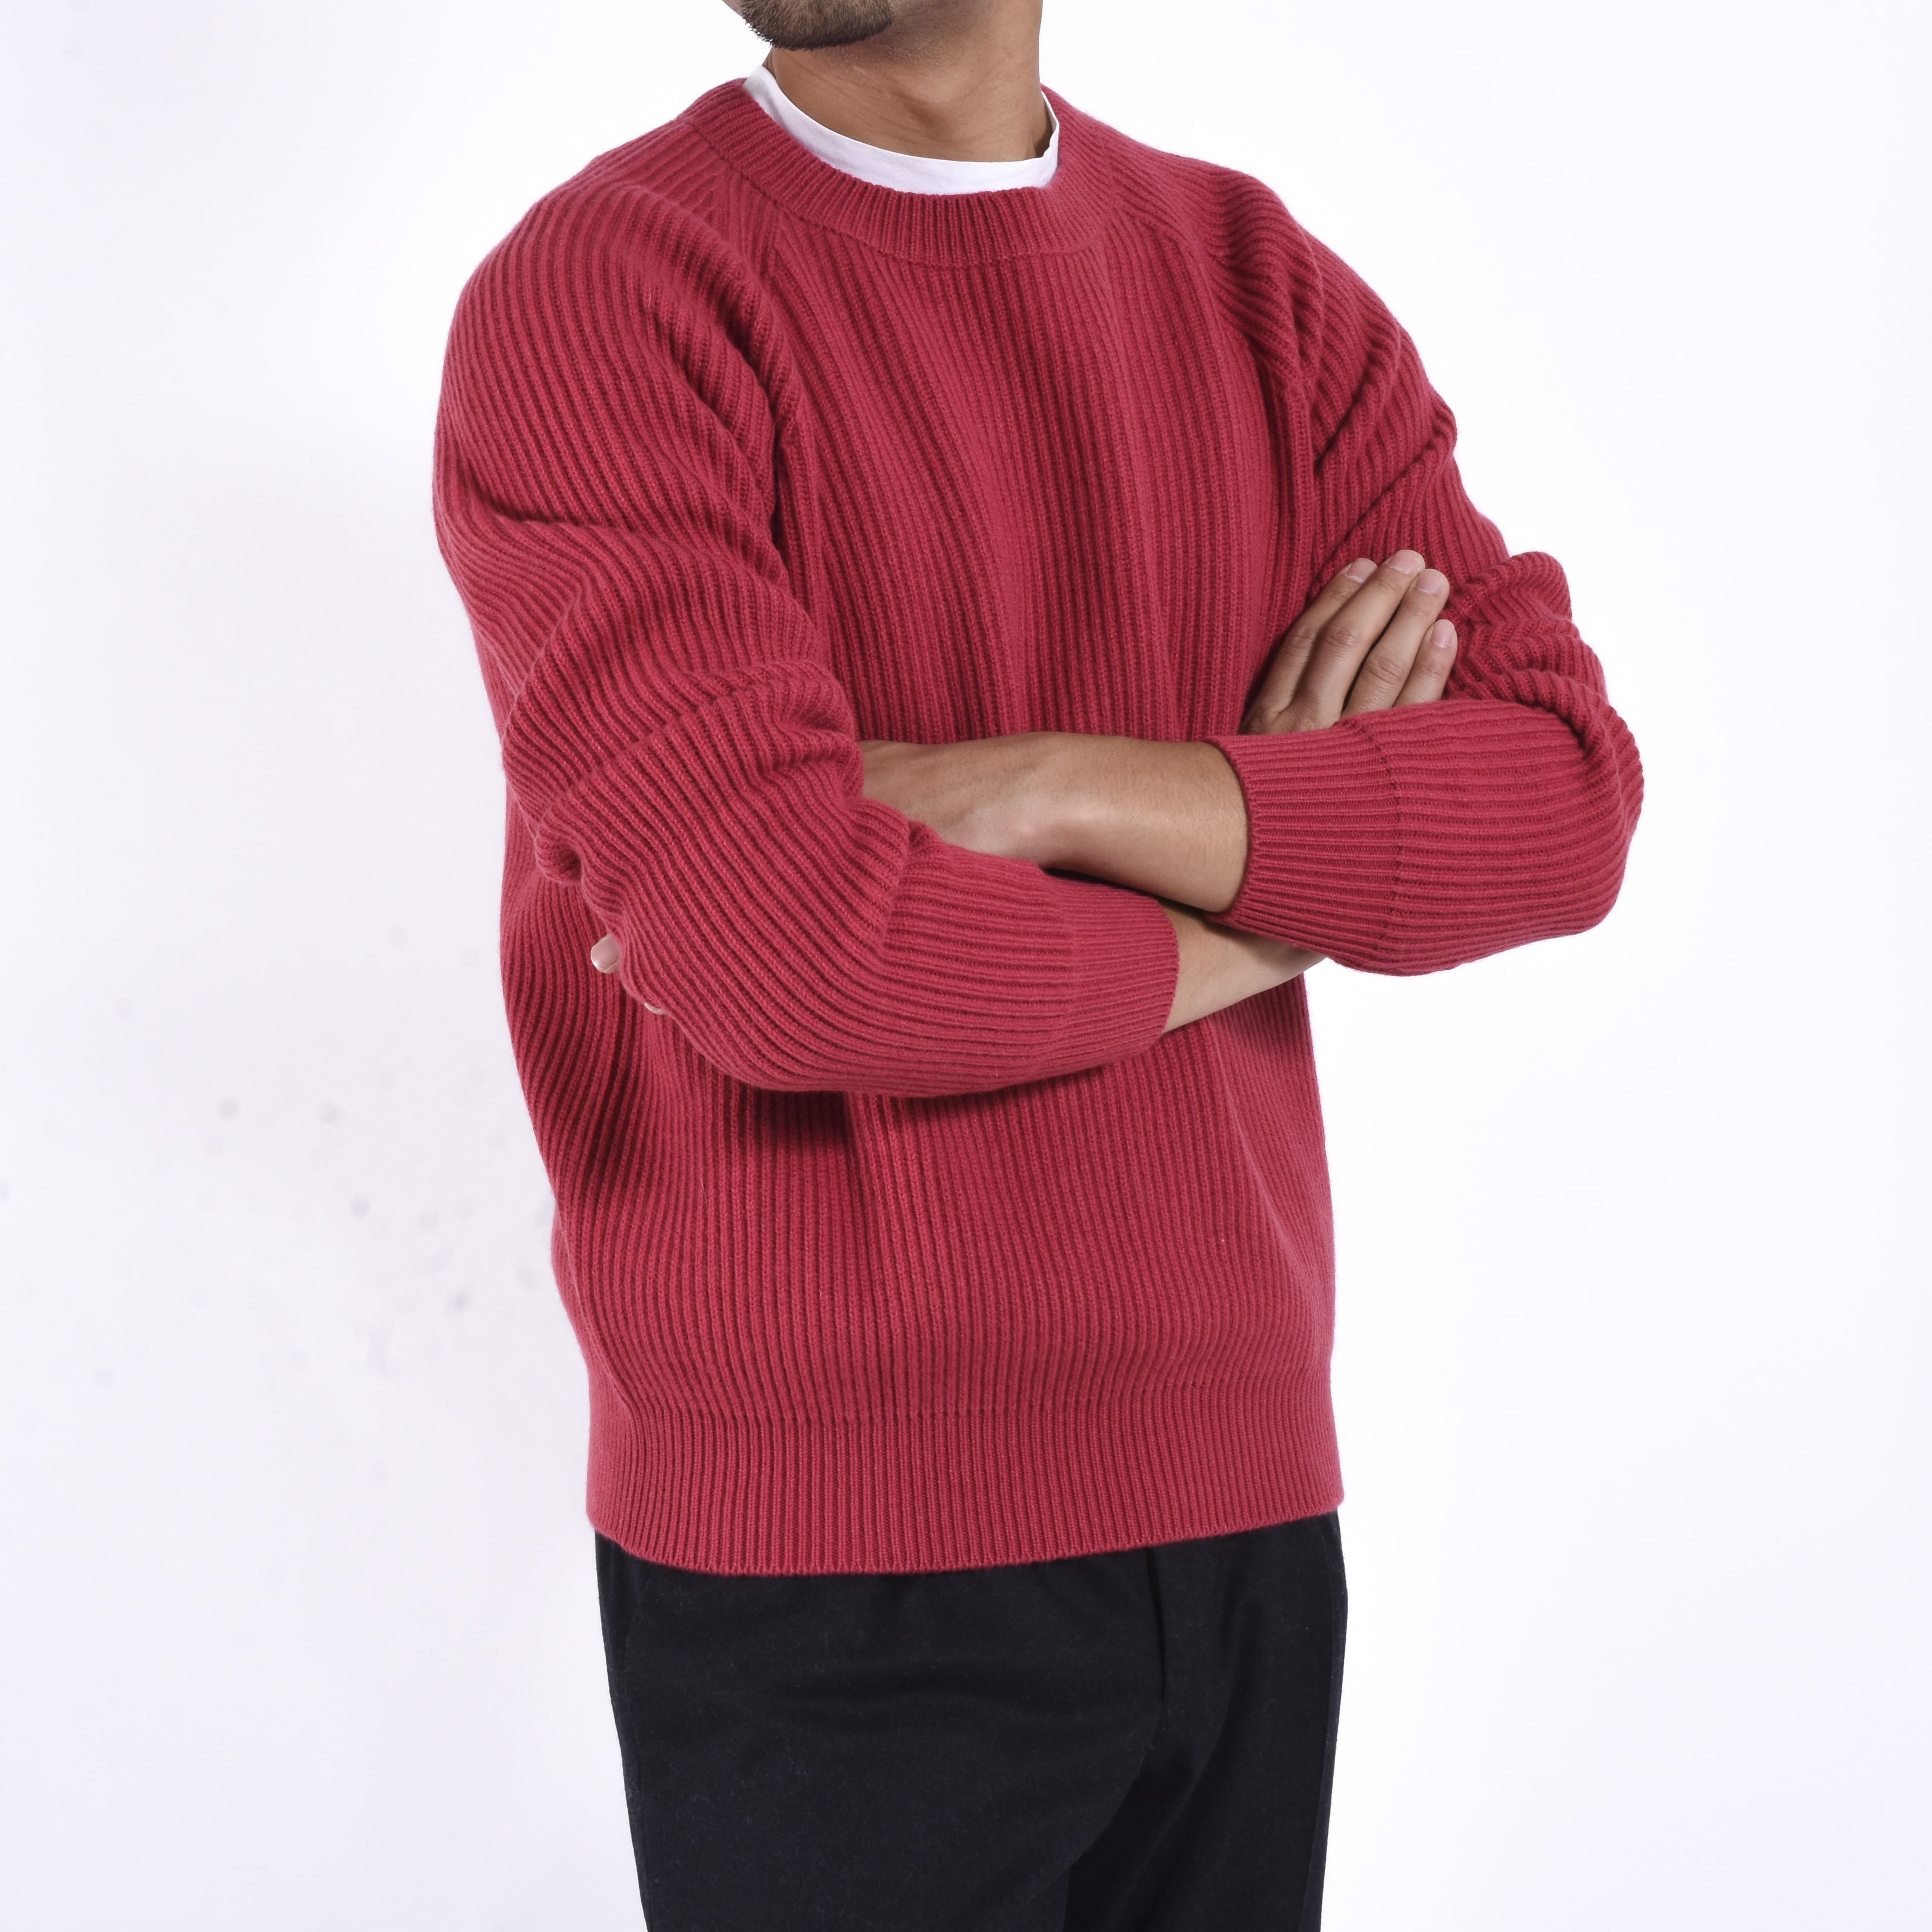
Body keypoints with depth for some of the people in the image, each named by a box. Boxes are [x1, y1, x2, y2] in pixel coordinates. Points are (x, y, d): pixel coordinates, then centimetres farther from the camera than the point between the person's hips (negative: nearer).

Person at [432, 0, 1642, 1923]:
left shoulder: (1265, 287, 7)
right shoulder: (597, 295, -8)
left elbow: (1568, 796, -4)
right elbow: (773, 943, -21)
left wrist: (1067, 792, -17)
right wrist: (1263, 911, -5)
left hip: (1238, 1482, 5)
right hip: (825, 1533, -4)